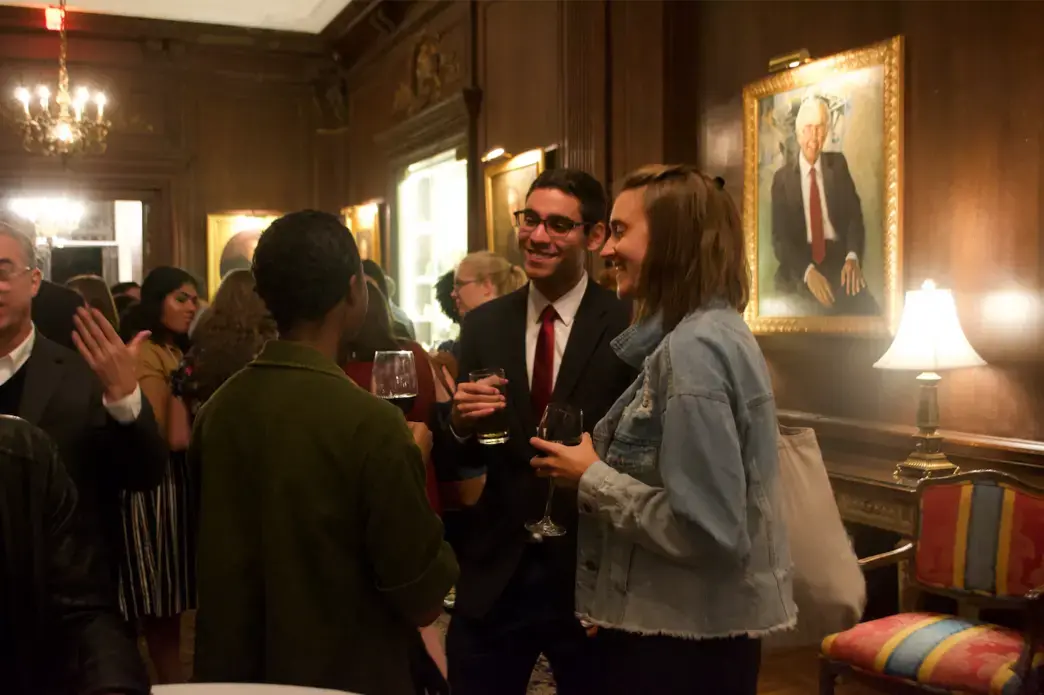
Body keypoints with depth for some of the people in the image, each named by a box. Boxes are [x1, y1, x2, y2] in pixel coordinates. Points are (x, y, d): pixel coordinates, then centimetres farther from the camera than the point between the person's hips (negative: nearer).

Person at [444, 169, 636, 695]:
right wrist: (460, 423, -15)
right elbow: (466, 456, 5)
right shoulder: (482, 325, 2)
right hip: (495, 573, 3)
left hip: (593, 573, -3)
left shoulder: (630, 328, -10)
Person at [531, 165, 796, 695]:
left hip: (683, 636, -9)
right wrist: (603, 465, 5)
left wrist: (593, 479, -17)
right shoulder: (712, 332, 8)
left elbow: (707, 528, -27)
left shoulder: (694, 348, -23)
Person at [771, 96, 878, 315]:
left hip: (839, 259, 2)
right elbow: (780, 237, -2)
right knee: (820, 310, -31)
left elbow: (855, 214, 6)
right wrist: (808, 270, -20)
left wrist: (853, 257, -15)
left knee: (868, 312, -24)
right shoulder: (782, 178, 6)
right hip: (801, 269, -2)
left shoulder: (838, 164, 13)